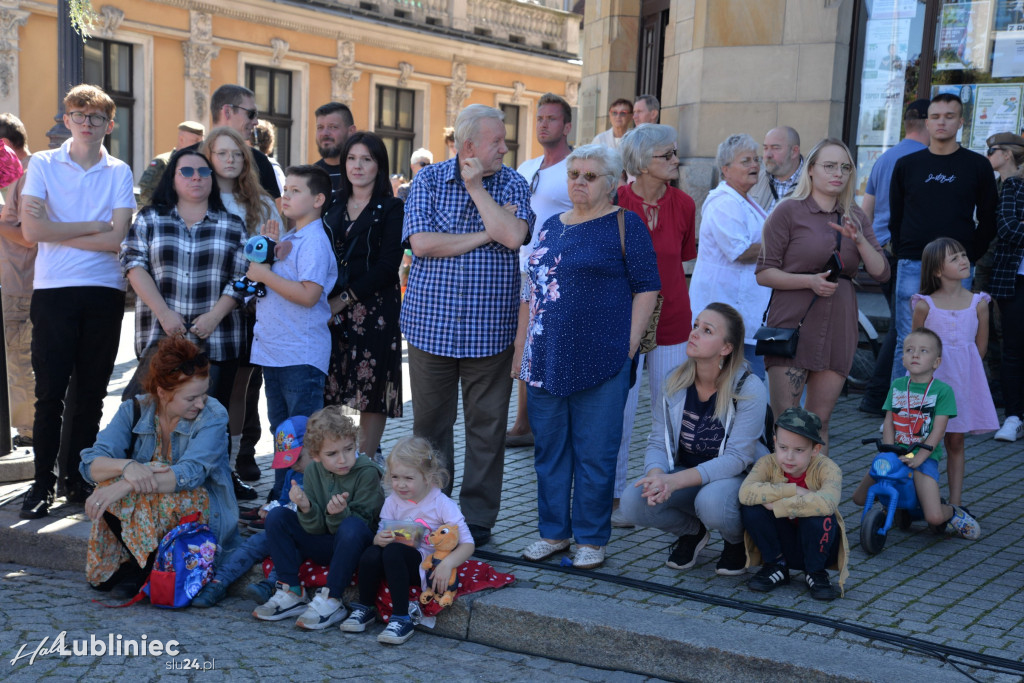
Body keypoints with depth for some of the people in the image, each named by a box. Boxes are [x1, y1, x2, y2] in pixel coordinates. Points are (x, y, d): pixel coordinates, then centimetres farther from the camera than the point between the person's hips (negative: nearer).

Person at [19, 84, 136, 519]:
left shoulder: (119, 172, 5)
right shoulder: (43, 164, 3)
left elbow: (116, 239, -6)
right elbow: (31, 231, -10)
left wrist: (56, 231, -8)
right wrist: (91, 226, -7)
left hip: (104, 292, 1)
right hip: (52, 291, -1)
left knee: (91, 393, 7)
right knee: (50, 392, -2)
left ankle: (80, 481, 18)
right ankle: (43, 484, 8)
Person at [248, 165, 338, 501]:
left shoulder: (314, 242, -13)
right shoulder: (287, 239, 15)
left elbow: (308, 295, -24)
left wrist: (265, 275, -17)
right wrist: (267, 257, 3)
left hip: (302, 355, -10)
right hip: (272, 348, 10)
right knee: (281, 429, 16)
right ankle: (281, 496, 26)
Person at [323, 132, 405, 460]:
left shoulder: (391, 208, -1)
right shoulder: (333, 205, 15)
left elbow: (387, 265, -9)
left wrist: (344, 299, -13)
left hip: (374, 308, -4)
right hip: (331, 308, 5)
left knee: (372, 388, -1)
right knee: (328, 388, 2)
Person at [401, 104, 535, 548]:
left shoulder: (512, 184, 3)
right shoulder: (429, 180, 3)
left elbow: (514, 236, -15)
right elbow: (421, 242, -11)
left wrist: (475, 187, -9)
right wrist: (487, 234, -11)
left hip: (490, 330, 0)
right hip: (432, 323, 1)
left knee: (487, 426, 5)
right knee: (430, 424, 9)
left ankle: (478, 517, 16)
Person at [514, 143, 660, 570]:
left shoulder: (624, 225, -1)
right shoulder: (552, 227, 15)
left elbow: (647, 287, -4)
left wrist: (629, 345, -10)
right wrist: (521, 347, 16)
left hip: (599, 361, -5)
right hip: (546, 360, 6)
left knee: (594, 453, 2)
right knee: (548, 449, 11)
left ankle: (591, 538, 15)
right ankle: (553, 531, 24)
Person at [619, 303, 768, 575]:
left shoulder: (749, 389, -18)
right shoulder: (675, 382, -4)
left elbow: (736, 459, -22)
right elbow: (658, 442, -2)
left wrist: (675, 481, -32)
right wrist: (656, 475, -26)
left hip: (739, 479, -4)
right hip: (687, 477, 4)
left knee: (711, 502, -39)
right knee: (633, 502, -23)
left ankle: (738, 541, 0)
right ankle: (692, 532, 10)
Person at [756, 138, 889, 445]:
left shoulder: (855, 217, 12)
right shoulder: (789, 211, -3)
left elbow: (881, 274, 7)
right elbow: (764, 272, -5)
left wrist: (859, 239, -8)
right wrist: (809, 281, -19)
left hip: (837, 331, 5)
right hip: (793, 327, -4)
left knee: (819, 422, 8)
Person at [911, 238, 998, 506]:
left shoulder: (978, 303, 0)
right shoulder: (924, 305, -5)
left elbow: (980, 346, 7)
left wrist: (962, 369, 4)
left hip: (964, 380, 2)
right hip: (930, 378, -2)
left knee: (955, 441, 8)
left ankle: (954, 504, 14)